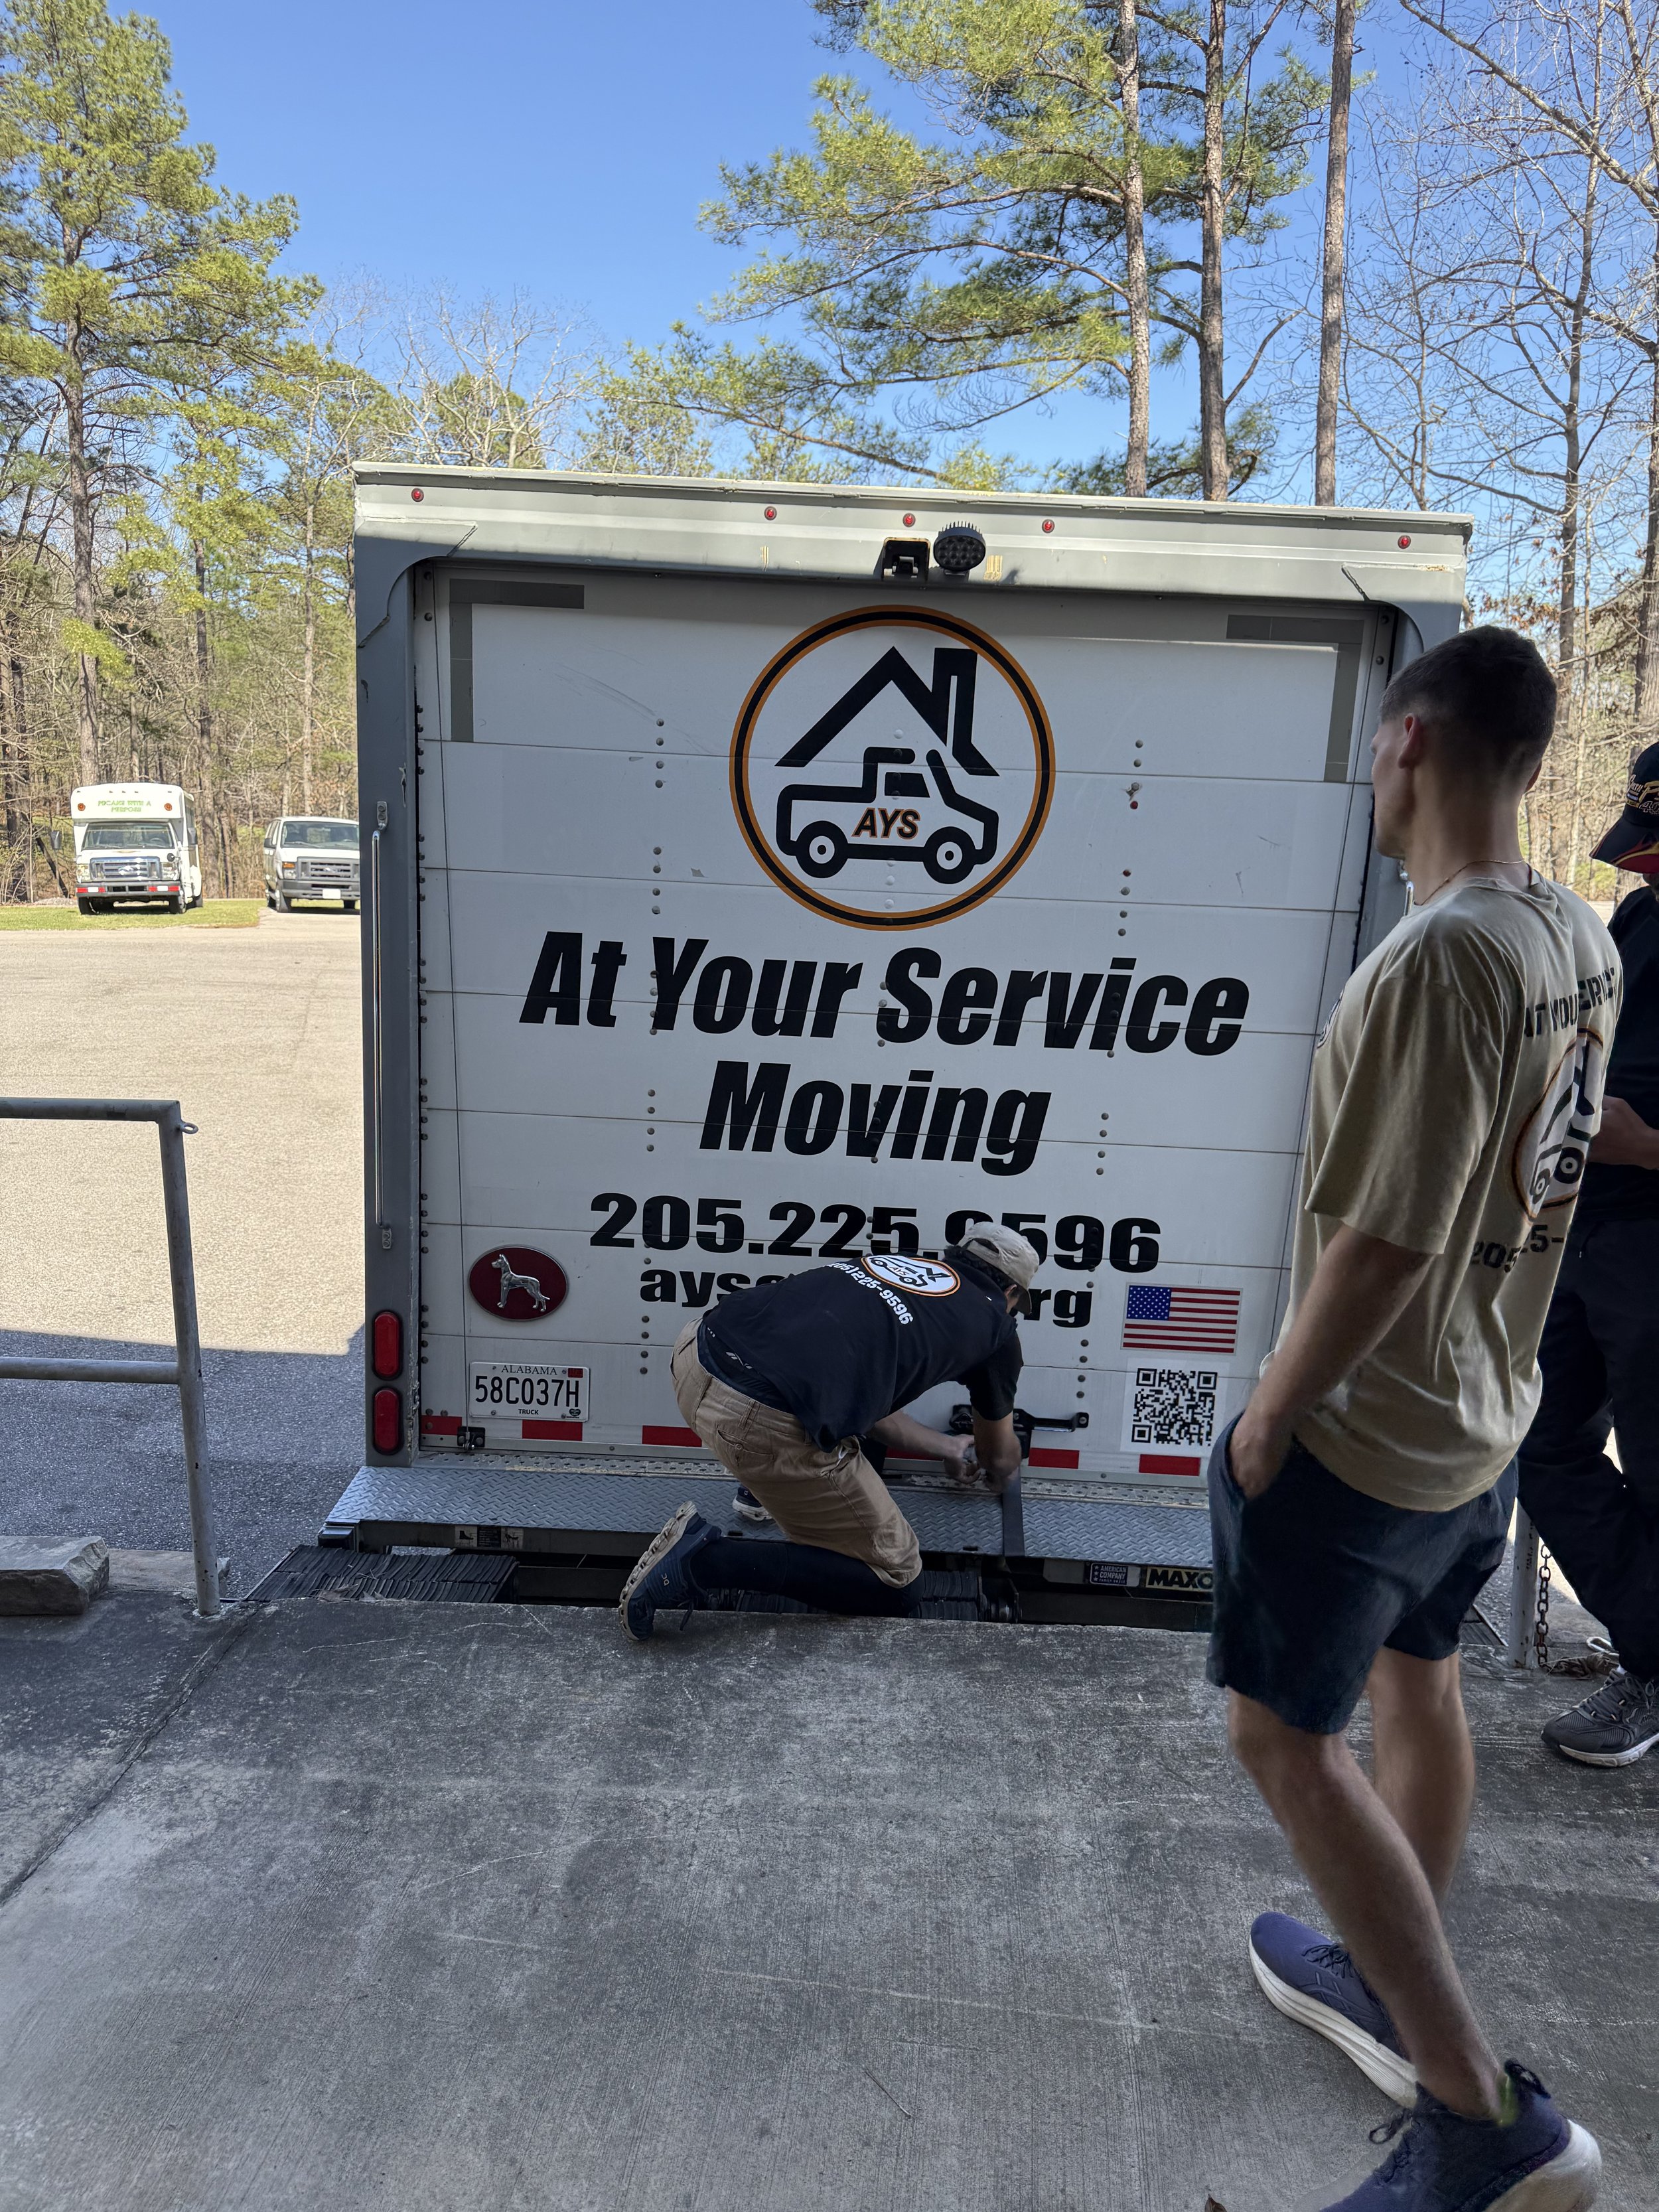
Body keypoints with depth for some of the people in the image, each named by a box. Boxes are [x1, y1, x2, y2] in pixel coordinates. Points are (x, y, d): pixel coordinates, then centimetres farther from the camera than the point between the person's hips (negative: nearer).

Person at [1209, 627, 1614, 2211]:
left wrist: (1269, 1412, -14)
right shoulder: (1580, 946, 1)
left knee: (1285, 1735, 5)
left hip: (1366, 1428, -9)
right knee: (1415, 1684, 22)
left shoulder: (1436, 961, -27)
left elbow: (1385, 1245, -28)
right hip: (1489, 1415, 9)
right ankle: (1389, 1988, 43)